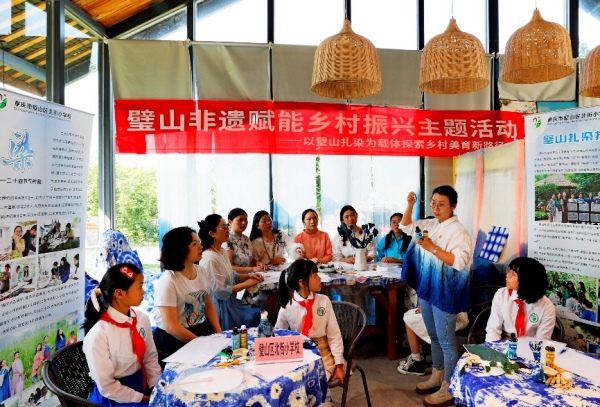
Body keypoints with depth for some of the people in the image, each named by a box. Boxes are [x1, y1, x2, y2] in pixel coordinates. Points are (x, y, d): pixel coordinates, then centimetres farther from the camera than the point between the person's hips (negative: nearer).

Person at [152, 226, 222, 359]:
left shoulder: (202, 272, 2)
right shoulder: (167, 281, -18)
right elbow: (171, 327, -19)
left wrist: (219, 334, 0)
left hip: (202, 330, 6)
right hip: (174, 340, -6)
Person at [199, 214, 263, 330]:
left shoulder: (222, 251, 8)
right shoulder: (210, 258, -21)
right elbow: (220, 291, -22)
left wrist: (250, 276, -1)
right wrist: (246, 284, -15)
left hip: (230, 301, 9)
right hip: (221, 307, -9)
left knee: (258, 313, -1)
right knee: (254, 316, -11)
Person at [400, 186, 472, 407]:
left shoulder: (458, 231, -16)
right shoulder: (429, 224, 6)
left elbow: (459, 262, -25)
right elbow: (406, 226, 17)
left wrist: (433, 248, -28)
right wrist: (410, 205, 2)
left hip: (444, 291, -8)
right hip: (427, 287, 8)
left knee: (446, 341, 2)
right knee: (434, 337, 21)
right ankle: (437, 376, 37)